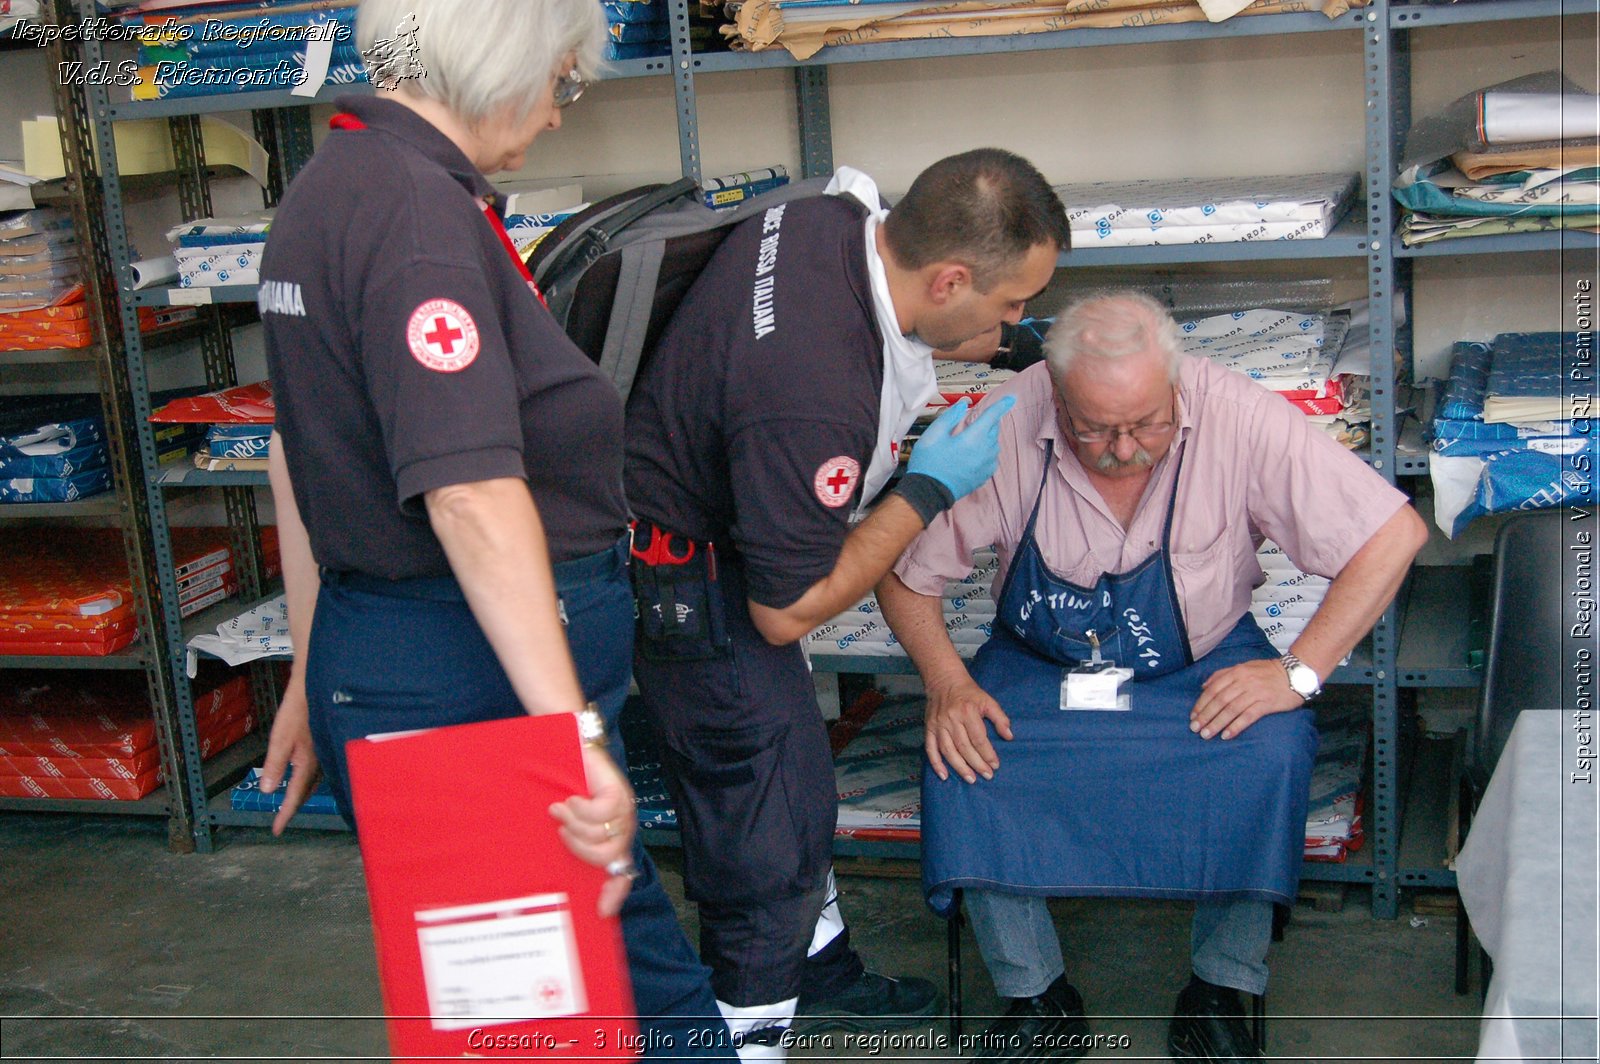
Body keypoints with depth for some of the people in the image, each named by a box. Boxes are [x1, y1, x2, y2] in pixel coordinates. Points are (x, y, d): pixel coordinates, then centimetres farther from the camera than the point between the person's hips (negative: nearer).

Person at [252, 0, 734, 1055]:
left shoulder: (326, 188, 14)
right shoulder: (417, 203, -18)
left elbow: (301, 459, 19)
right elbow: (471, 492, -29)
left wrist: (317, 681, 25)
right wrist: (574, 738, -32)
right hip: (477, 681, -10)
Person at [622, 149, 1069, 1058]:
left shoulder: (835, 216, -12)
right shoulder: (817, 402, -38)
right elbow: (788, 611, -24)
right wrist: (931, 488, -19)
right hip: (694, 587, -10)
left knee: (796, 779, 24)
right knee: (765, 842, -1)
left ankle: (820, 969, 45)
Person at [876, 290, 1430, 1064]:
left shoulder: (1236, 416, -23)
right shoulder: (1003, 427, -20)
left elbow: (1394, 535, -21)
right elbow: (903, 572, -8)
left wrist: (1299, 672, -25)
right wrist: (947, 684, -23)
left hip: (1200, 665, -1)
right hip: (1037, 664, 1)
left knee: (1273, 752, -30)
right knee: (958, 761, -26)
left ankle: (1220, 988, -5)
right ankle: (1036, 996, -3)